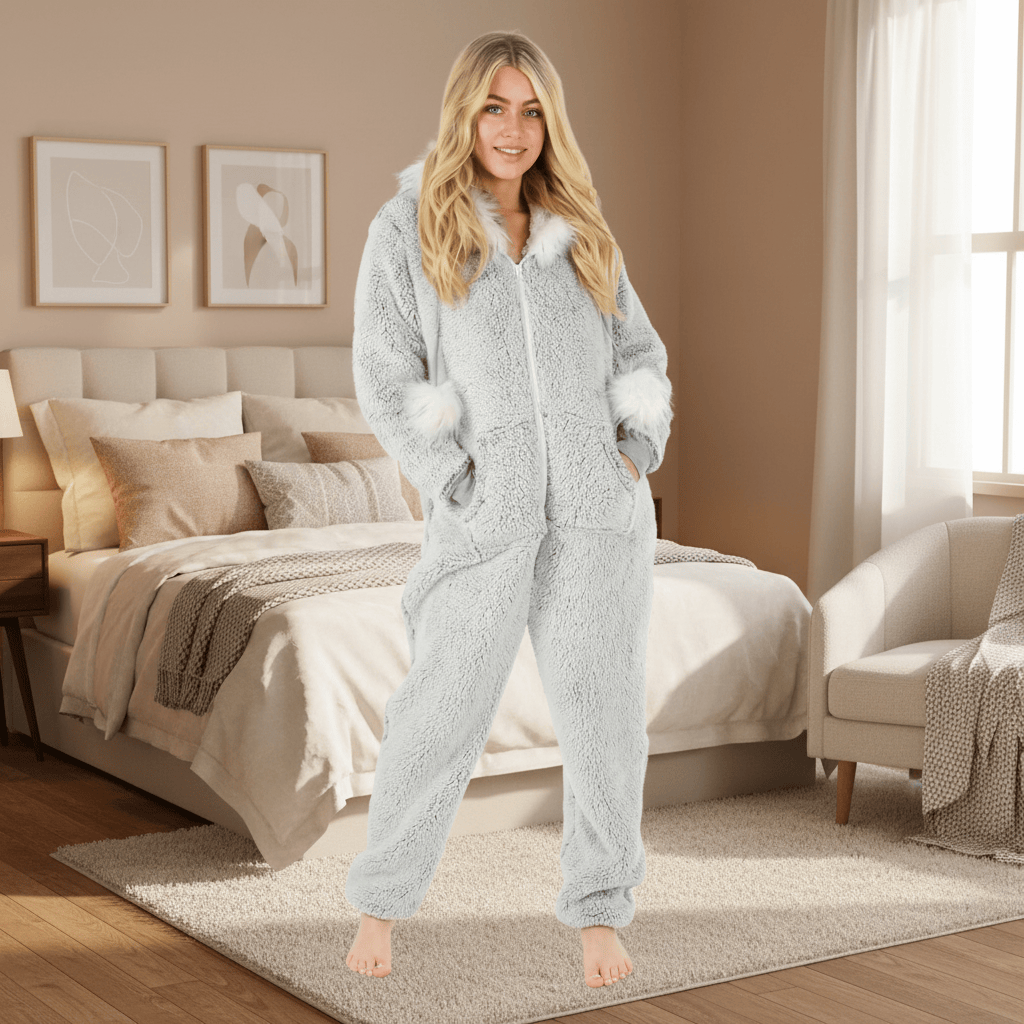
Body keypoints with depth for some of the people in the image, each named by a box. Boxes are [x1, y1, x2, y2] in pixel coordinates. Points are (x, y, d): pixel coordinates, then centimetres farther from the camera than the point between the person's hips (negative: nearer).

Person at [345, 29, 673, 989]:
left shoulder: (580, 232, 12)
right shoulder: (406, 229, 1)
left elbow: (639, 353, 16)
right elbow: (385, 380, -2)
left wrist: (641, 450, 0)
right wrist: (457, 483, -9)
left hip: (600, 497, 3)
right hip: (487, 510, -3)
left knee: (605, 709, 0)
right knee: (442, 713, 0)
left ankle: (598, 914, 12)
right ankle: (381, 901, 18)